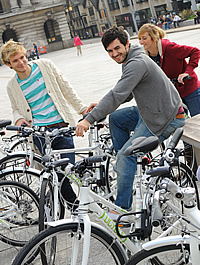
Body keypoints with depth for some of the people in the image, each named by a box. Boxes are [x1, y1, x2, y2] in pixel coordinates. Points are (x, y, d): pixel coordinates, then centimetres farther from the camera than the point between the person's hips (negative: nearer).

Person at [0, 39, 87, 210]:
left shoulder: (45, 65, 1)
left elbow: (65, 87, 8)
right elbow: (16, 109, 19)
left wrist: (82, 108, 7)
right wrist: (18, 119, -4)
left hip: (61, 125, 0)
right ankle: (74, 204, 18)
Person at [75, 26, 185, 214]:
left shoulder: (137, 63, -22)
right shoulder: (131, 60, 12)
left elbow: (118, 95, -31)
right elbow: (124, 93, 21)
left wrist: (89, 119, -33)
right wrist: (102, 105, 7)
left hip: (166, 119, -10)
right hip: (152, 111, 10)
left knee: (126, 153, -14)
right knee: (116, 118, 17)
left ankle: (122, 208, -5)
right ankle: (125, 165, 23)